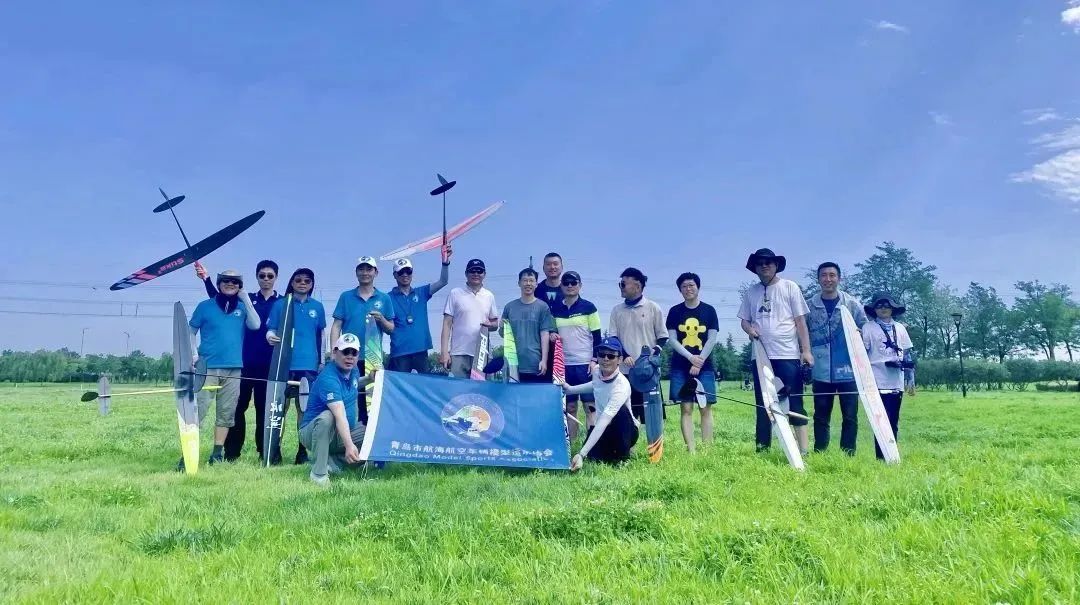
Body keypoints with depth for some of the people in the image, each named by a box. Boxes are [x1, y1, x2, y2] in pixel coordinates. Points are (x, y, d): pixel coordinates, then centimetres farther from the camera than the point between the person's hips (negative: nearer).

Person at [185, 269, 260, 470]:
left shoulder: (242, 307, 10)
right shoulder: (205, 306, 5)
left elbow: (255, 325, -6)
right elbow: (191, 331, 8)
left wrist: (246, 300, -7)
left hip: (234, 368, 3)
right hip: (208, 367, -3)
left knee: (226, 413, 6)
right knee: (197, 411, -8)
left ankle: (217, 454, 15)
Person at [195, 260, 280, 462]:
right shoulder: (247, 300, 11)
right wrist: (207, 279, 0)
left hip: (269, 365, -1)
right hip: (245, 363, 1)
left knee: (264, 408, 4)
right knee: (238, 407, 0)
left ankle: (265, 452, 11)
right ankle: (231, 453, 6)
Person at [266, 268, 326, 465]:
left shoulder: (317, 307, 10)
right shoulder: (281, 304, 5)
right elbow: (271, 329, 4)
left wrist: (322, 361, 16)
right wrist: (270, 337, -19)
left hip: (309, 365, 2)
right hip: (285, 363, -1)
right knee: (280, 407, 0)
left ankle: (303, 450, 12)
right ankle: (275, 450, 6)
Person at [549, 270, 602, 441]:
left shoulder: (589, 307, -1)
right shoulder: (555, 308, 8)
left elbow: (597, 336, -1)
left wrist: (595, 360, -8)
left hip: (586, 364, -3)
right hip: (564, 365, 3)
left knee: (590, 406, -3)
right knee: (569, 407, 7)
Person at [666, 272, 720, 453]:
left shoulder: (709, 310, 4)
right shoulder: (675, 311, 5)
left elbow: (712, 339, -1)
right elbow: (672, 339, 0)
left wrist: (699, 362, -9)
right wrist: (691, 357, -12)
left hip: (705, 366, 0)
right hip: (680, 367, 1)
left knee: (706, 408, -2)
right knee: (686, 408, -2)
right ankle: (691, 450, 0)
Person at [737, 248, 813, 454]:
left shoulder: (790, 287, 2)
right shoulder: (751, 292, 11)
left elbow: (800, 320, -1)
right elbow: (744, 320, 16)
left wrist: (806, 350, -7)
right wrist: (750, 329, -8)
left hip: (788, 355, -4)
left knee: (795, 402, -4)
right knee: (763, 404, 10)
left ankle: (804, 449, -2)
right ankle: (762, 448, 17)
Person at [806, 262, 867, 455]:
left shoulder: (852, 304, 3)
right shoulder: (809, 306, 4)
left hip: (848, 371, 0)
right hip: (822, 372, 1)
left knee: (850, 416, 3)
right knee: (821, 416, 7)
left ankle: (848, 455, 13)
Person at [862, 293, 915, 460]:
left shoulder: (900, 328, 15)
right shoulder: (868, 327, 1)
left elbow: (907, 354, 17)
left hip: (897, 382, 5)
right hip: (878, 382, -5)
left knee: (894, 421, 9)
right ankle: (881, 457, -4)